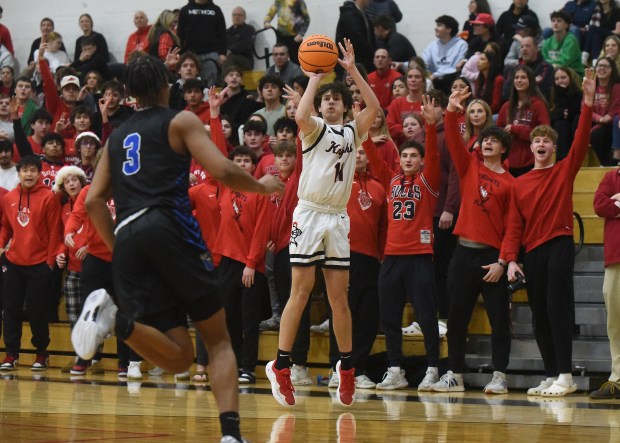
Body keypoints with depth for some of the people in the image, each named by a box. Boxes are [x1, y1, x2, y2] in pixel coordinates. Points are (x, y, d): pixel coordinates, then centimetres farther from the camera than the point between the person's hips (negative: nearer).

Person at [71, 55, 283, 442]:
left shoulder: (117, 137, 26)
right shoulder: (181, 121, 11)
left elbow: (94, 200, 19)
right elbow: (222, 171, -2)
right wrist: (263, 186, 15)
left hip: (127, 238, 4)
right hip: (170, 228, -4)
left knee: (178, 359, 1)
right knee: (218, 340, 6)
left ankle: (113, 317, -25)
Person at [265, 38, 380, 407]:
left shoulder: (353, 132, 15)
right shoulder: (315, 128, 3)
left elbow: (375, 108, -2)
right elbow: (300, 116, -21)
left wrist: (353, 70, -5)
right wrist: (315, 78, -11)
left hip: (338, 218, 4)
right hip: (310, 214, -4)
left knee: (339, 297, 6)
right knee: (301, 293, -7)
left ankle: (346, 366, 13)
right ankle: (281, 366, -5)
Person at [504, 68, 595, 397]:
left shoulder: (564, 171, 5)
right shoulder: (519, 184, 13)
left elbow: (581, 142, -10)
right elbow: (514, 224, 8)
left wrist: (588, 104, -21)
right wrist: (511, 258, -3)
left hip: (559, 244, -4)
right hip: (532, 252, 4)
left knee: (557, 309, -12)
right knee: (539, 315, 4)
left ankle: (565, 376, -13)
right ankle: (551, 376, 10)